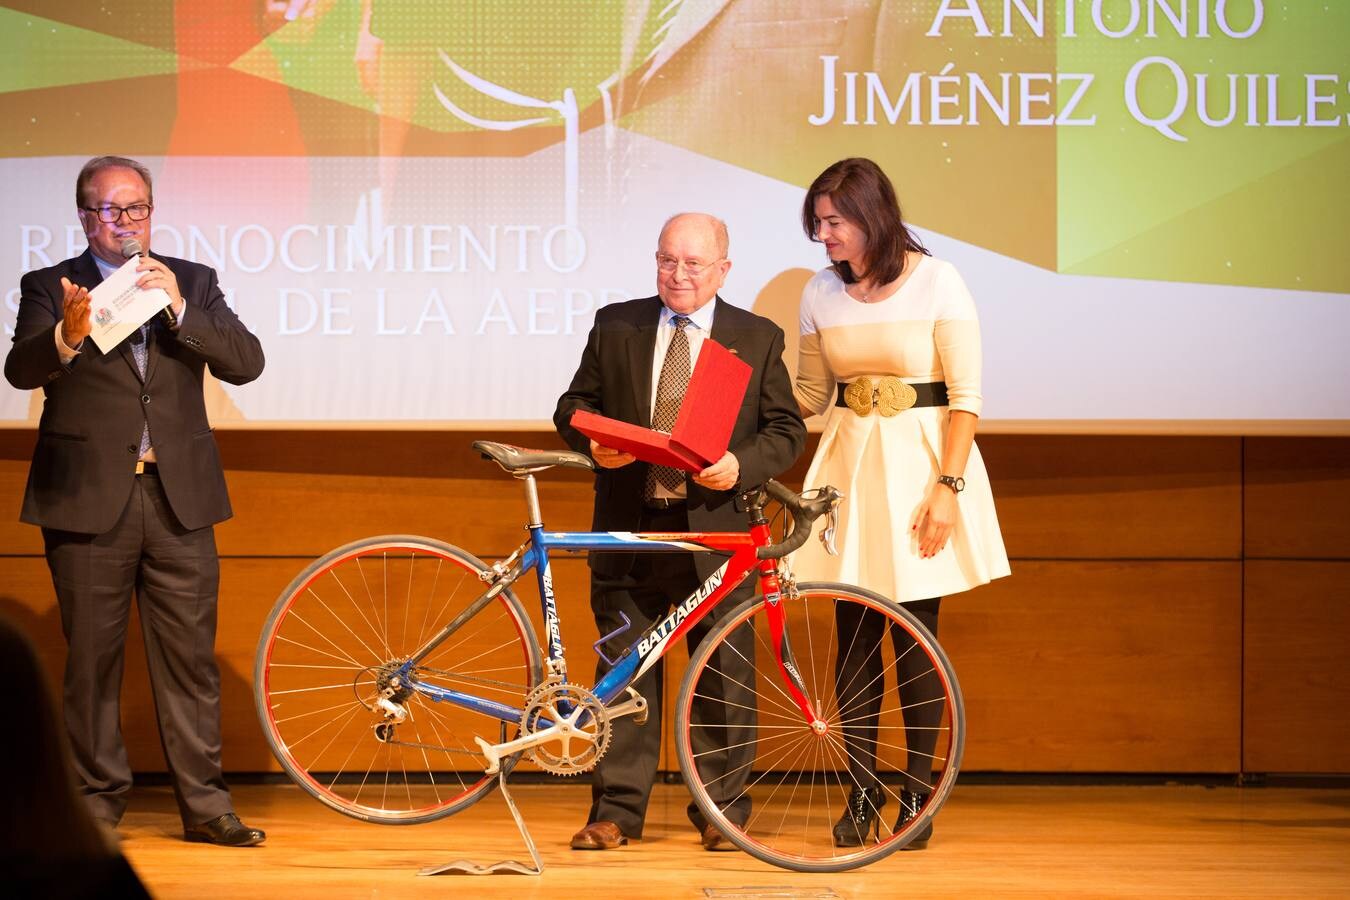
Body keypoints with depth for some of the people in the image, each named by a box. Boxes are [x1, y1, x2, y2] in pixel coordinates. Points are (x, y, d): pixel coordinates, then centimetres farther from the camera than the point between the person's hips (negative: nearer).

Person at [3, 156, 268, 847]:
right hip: (89, 500, -2)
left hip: (179, 500, 2)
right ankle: (98, 805, 10)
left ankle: (204, 807, 7)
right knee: (92, 661, 2)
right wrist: (67, 336, -33)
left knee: (190, 660, 3)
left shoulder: (191, 281, 11)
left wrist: (179, 309, -14)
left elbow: (245, 362, 0)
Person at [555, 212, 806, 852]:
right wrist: (592, 441, -10)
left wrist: (741, 467, -14)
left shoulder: (758, 338, 6)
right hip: (628, 528, 1)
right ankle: (617, 811, 9)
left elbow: (786, 429, 5)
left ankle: (723, 812, 12)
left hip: (715, 528, -1)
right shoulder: (615, 326, 10)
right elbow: (574, 405, 12)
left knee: (724, 675, 2)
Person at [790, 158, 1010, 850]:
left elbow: (965, 398, -7)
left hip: (921, 460, -4)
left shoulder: (937, 284, -7)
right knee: (855, 637, 2)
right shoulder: (821, 293, 6)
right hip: (848, 467, 4)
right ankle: (862, 793, 8)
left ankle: (917, 793, 9)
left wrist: (947, 488, -15)